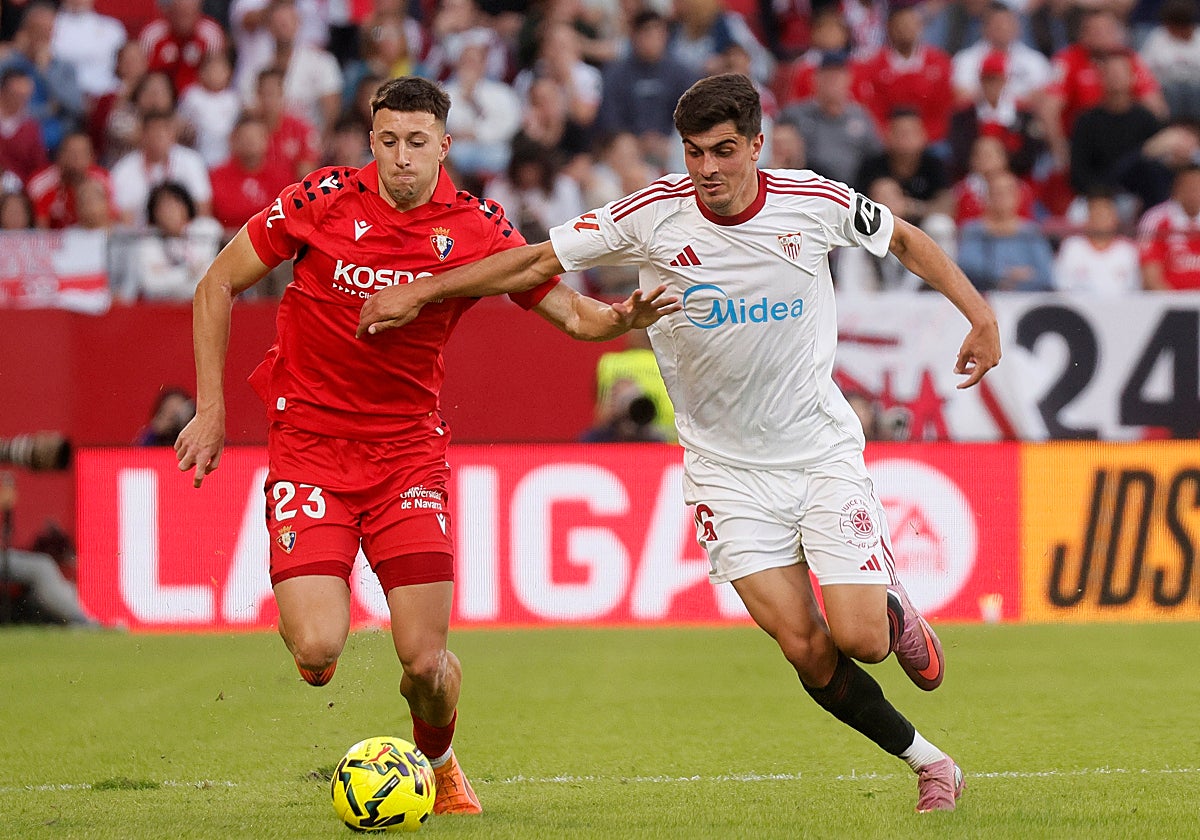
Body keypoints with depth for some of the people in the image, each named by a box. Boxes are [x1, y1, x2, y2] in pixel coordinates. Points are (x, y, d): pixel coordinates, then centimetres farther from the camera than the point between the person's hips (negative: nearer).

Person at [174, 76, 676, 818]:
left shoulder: (477, 229, -5)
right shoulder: (325, 200, -8)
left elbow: (573, 314, -1)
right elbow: (219, 285, 2)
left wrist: (620, 318, -24)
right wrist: (211, 409, -1)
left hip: (409, 448, 1)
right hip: (310, 443, -1)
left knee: (426, 660, -7)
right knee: (318, 653, -18)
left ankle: (438, 762, 28)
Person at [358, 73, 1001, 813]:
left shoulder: (815, 203, -11)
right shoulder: (654, 214, -13)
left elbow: (903, 238, 8)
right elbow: (538, 261, -6)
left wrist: (980, 314, 1)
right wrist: (420, 291, -9)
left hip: (823, 451, 0)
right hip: (727, 467, 0)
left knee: (859, 639, -12)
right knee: (806, 651, -10)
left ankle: (895, 608, 27)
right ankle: (928, 762, 12)